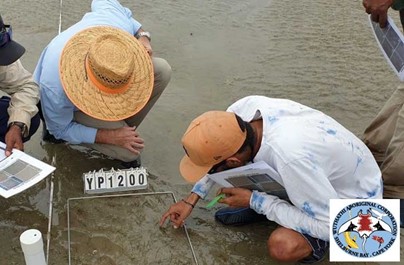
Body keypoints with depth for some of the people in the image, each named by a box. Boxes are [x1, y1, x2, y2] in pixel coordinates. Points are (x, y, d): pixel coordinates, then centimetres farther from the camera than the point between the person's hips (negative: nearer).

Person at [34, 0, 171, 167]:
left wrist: (142, 35, -19)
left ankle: (123, 127, 2)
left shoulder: (120, 28, -33)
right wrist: (110, 137, -31)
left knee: (162, 71, -16)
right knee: (129, 151, -24)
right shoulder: (55, 89, -43)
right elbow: (60, 129, -22)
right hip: (71, 110, -5)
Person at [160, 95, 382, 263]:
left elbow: (328, 225, -30)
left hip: (353, 195, -6)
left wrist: (254, 201, -26)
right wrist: (191, 199, 1)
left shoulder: (290, 158, -44)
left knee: (282, 246, -32)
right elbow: (219, 150, 0)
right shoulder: (244, 108, -24)